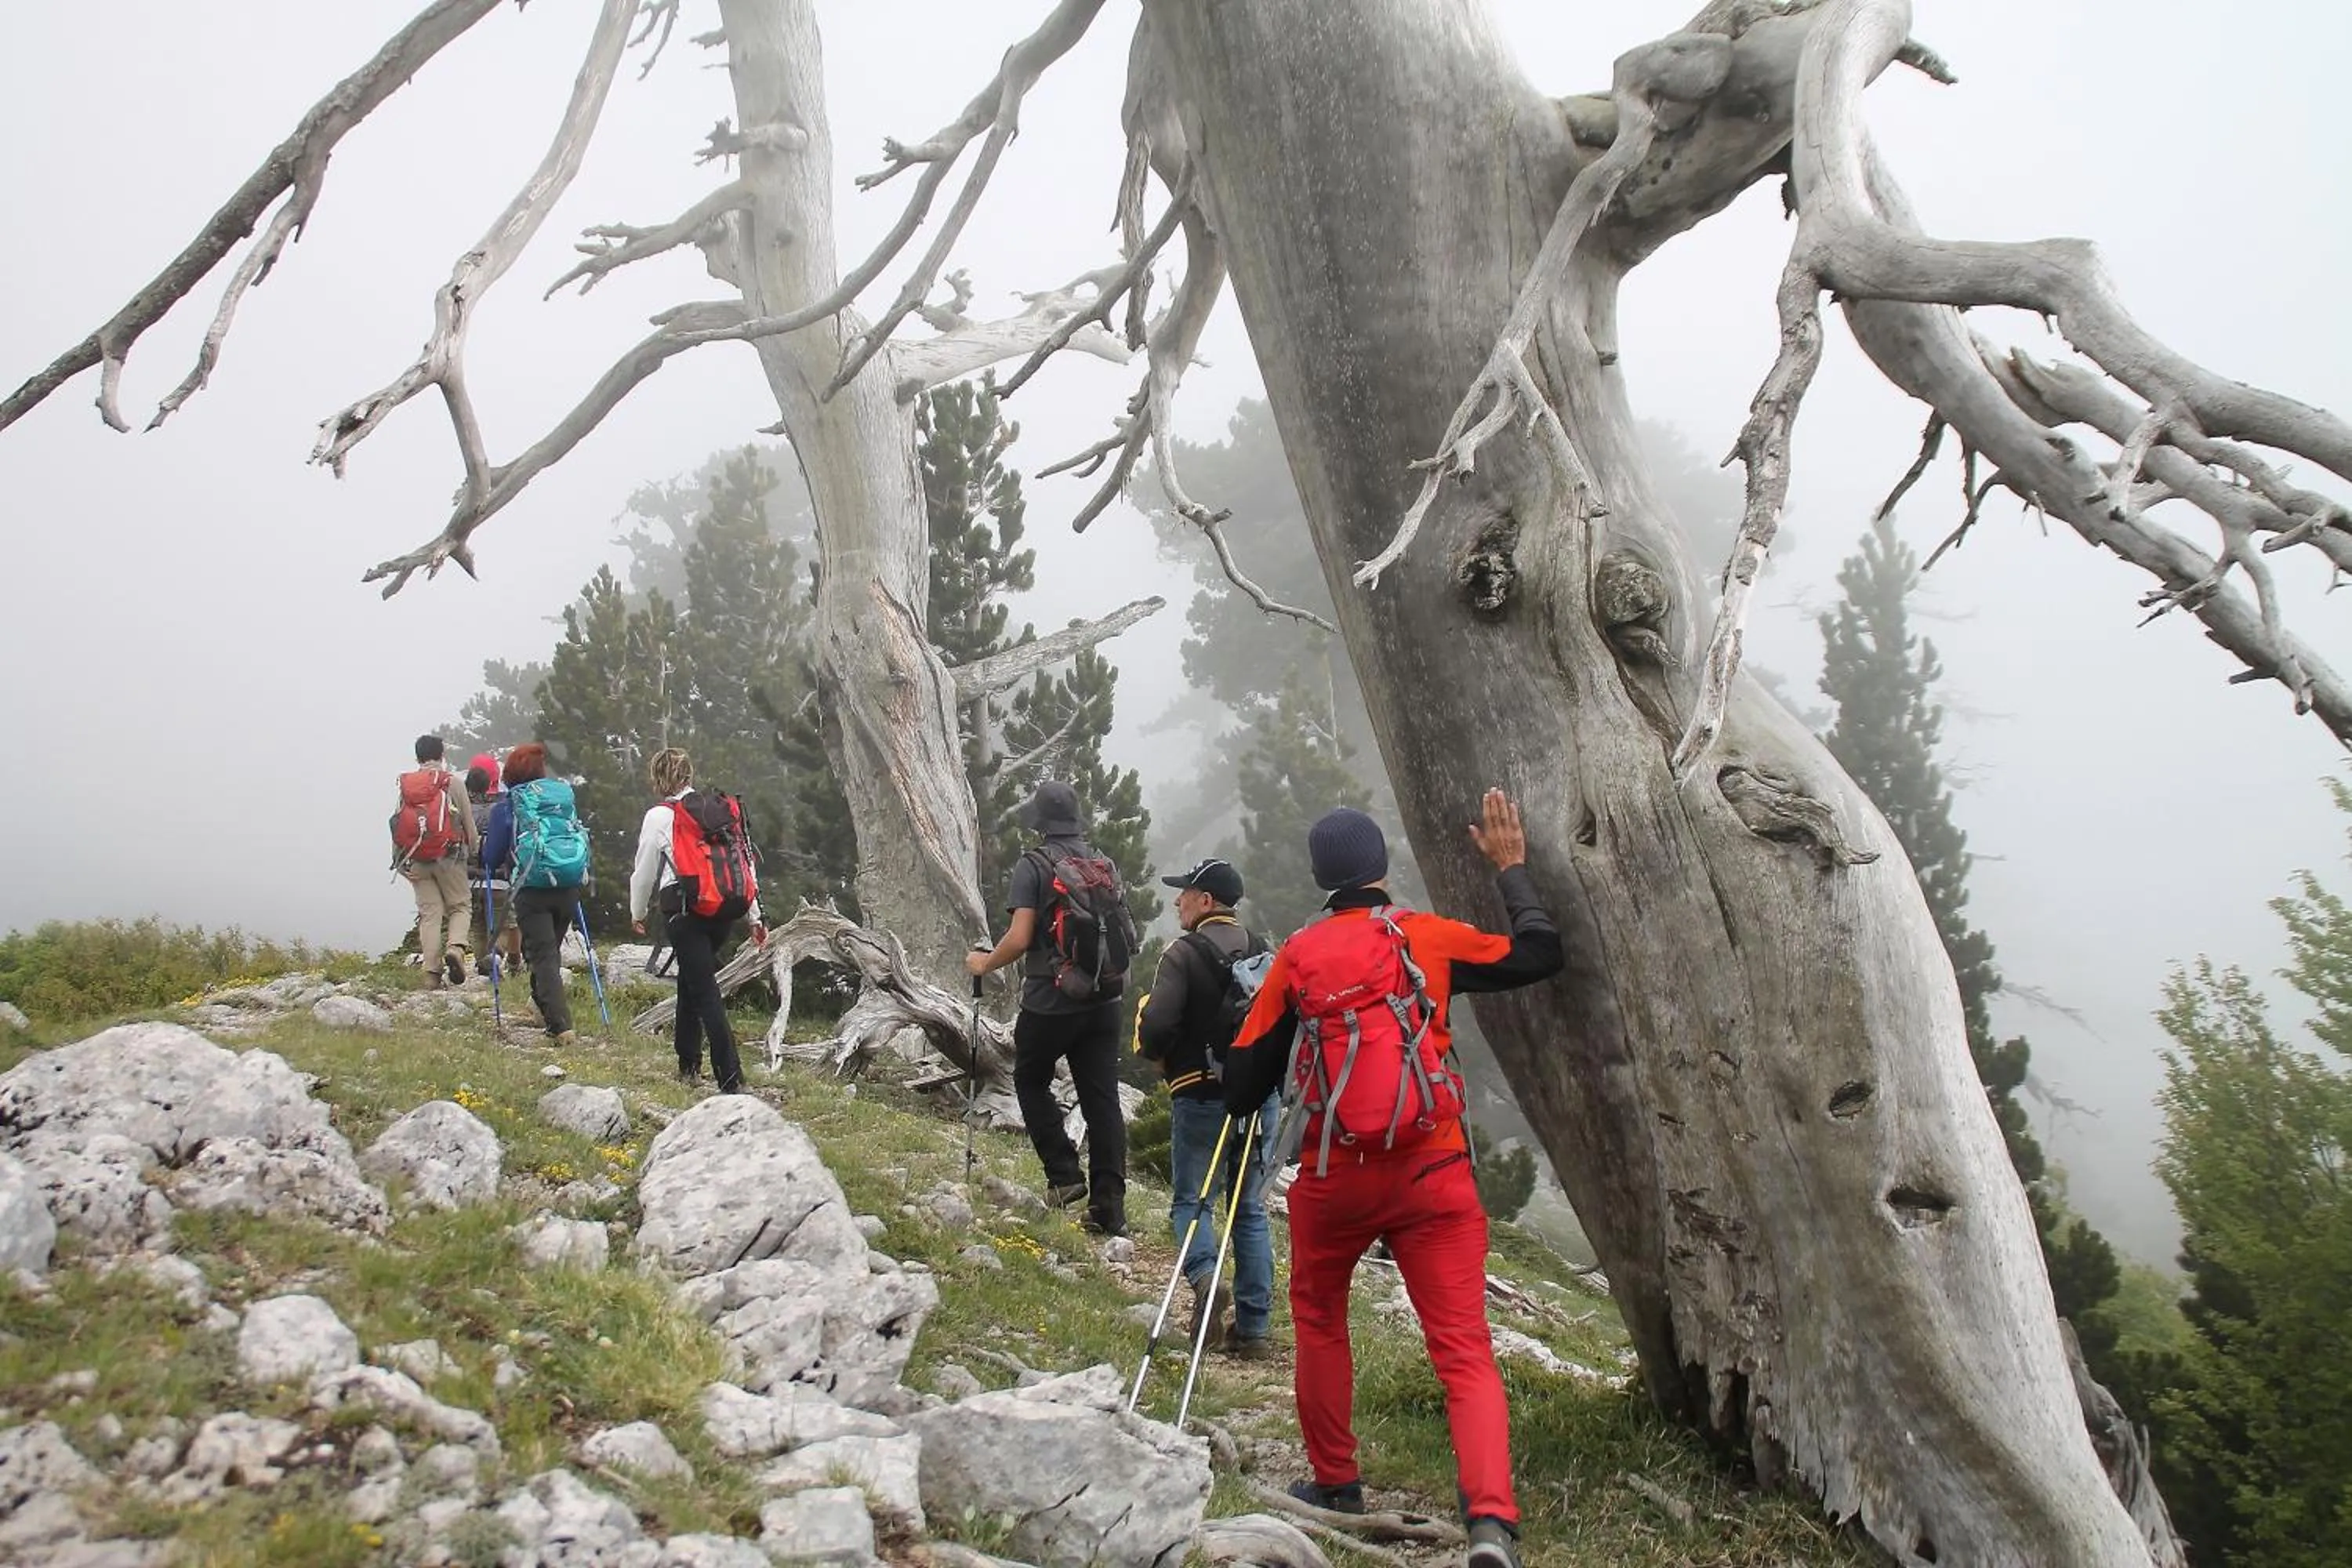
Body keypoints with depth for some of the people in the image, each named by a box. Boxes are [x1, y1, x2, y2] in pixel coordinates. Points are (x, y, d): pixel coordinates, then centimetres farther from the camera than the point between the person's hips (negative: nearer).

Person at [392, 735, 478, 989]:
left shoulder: (404, 785, 7)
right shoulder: (453, 782, -2)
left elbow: (396, 824, 4)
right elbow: (469, 823, 0)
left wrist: (400, 861, 6)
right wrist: (474, 851, 15)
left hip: (416, 861, 3)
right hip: (448, 857, -3)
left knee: (429, 913, 6)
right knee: (460, 905, 9)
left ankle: (432, 973, 1)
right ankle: (455, 947, -18)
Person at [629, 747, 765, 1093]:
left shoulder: (660, 816, -3)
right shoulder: (726, 809, 11)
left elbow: (644, 873, 7)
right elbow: (747, 863, 12)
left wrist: (638, 914, 24)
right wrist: (755, 917, 19)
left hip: (685, 911, -6)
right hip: (727, 910, 6)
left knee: (705, 990, -6)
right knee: (691, 977, 23)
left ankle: (731, 1081, -15)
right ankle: (689, 1066, 29)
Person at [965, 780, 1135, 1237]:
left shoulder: (1033, 865, -8)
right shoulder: (1104, 865, 8)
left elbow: (1019, 939, -15)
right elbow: (1127, 935, 10)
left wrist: (984, 964, 2)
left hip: (1050, 1001, -4)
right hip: (1103, 1000, 5)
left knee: (1031, 1081, 18)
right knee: (1102, 1098, 5)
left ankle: (1064, 1174, 8)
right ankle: (1110, 1207, 4)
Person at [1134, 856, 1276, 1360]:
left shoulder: (1185, 954, -12)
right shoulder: (1263, 953, 7)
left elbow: (1156, 1027, -19)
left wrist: (1158, 1054, 2)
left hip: (1202, 1097, -5)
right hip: (1260, 1098, 5)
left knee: (1192, 1200, 8)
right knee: (1250, 1208, 11)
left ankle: (1205, 1278, -19)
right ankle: (1254, 1328, 9)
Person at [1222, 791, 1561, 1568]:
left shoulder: (1297, 957, 1)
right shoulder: (1426, 937, -2)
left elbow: (1244, 1083, 4)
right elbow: (1541, 956, 3)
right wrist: (1512, 870, 14)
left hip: (1334, 1178, 1)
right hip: (1432, 1176, -1)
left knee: (1320, 1320, 24)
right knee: (1465, 1349, -1)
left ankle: (1336, 1481, 31)